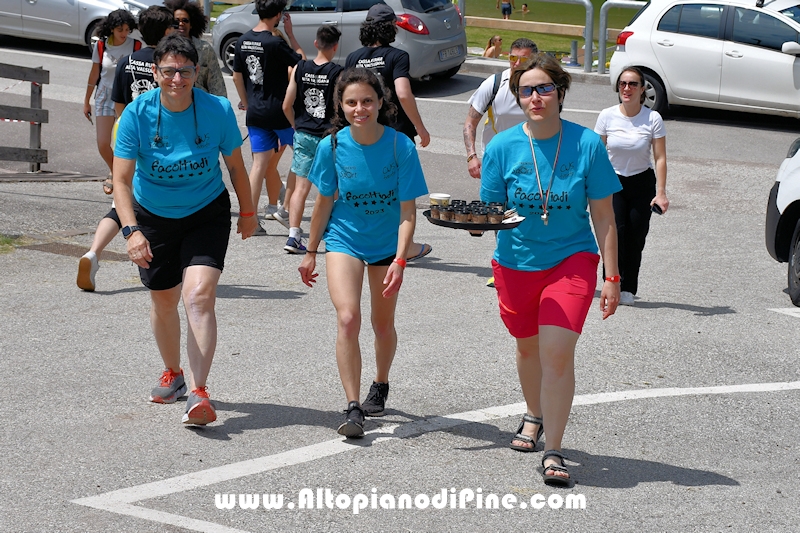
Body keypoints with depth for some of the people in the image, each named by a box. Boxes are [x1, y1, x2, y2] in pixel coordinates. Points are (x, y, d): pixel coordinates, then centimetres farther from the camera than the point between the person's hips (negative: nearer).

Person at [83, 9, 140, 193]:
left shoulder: (136, 46, -11)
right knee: (103, 144, 0)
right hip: (105, 96, 2)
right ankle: (113, 172, 30)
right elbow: (94, 74, 6)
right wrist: (86, 101, 11)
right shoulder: (101, 46, -4)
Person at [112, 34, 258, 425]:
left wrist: (247, 212, 11)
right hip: (153, 216, 2)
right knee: (164, 301, 15)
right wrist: (131, 230, -34)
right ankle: (172, 375, 41)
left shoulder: (217, 110, -16)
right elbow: (121, 179, -21)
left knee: (199, 296, -20)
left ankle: (198, 393, -21)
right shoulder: (137, 114, -18)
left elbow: (235, 164, 0)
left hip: (207, 213, -2)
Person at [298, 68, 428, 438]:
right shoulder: (333, 145, -14)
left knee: (383, 324, 13)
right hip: (343, 238, 0)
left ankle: (380, 386, 42)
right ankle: (353, 408, -14)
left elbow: (407, 210, -15)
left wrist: (399, 260, -25)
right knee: (347, 317, -18)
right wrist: (310, 252, 7)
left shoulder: (401, 147, -18)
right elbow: (324, 201, 0)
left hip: (387, 243, 0)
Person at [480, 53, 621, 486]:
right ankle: (534, 417, 49)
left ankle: (553, 451, -6)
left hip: (572, 260, -2)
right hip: (517, 262, 3)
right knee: (528, 347, 20)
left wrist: (611, 278, -6)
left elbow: (603, 217, -4)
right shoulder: (503, 147, -7)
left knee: (558, 352, -16)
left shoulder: (586, 145, -10)